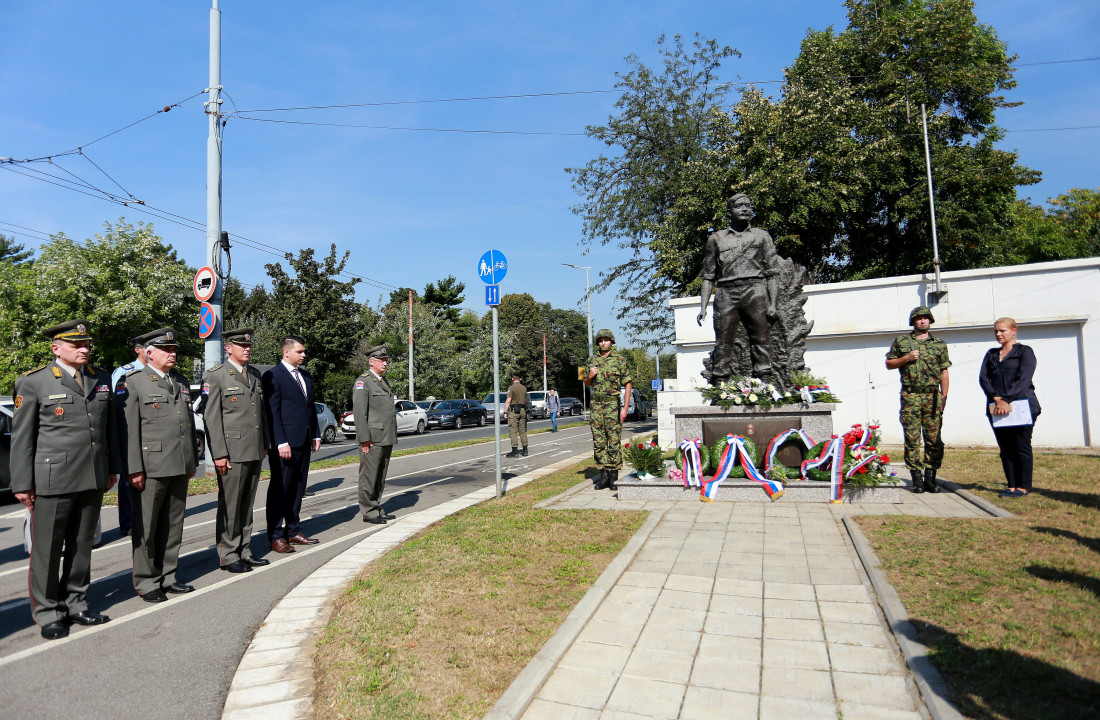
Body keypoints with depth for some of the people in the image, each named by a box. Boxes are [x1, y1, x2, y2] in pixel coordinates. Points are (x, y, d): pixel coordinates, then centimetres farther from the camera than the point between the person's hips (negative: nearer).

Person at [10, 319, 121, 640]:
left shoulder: (101, 379, 10)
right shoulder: (33, 382, -3)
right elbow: (21, 436, -3)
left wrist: (112, 468, 13)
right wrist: (23, 484, -5)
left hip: (93, 480, 5)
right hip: (52, 480, -4)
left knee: (82, 545, 14)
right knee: (47, 548, 5)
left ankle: (75, 604, 27)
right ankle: (48, 612, 19)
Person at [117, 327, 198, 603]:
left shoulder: (182, 382, 16)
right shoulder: (132, 383, -4)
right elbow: (128, 429, -9)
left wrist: (192, 461, 18)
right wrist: (134, 469, -14)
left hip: (180, 468, 6)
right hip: (151, 468, -6)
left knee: (173, 525, 13)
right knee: (146, 528, 4)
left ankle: (167, 577, 24)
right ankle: (146, 582, 16)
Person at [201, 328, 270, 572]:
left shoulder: (255, 374, 15)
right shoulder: (216, 376, -6)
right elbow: (211, 417, -10)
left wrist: (265, 444, 15)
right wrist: (219, 454, -14)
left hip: (255, 451, 6)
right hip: (232, 451, -6)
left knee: (247, 504, 13)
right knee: (229, 504, 0)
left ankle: (244, 551, 22)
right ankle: (228, 555, 11)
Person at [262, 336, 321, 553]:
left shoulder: (305, 376, 16)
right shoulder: (273, 376, -9)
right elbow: (272, 412, -13)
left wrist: (315, 435, 14)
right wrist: (281, 442, -18)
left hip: (304, 442, 8)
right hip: (285, 443, -8)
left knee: (297, 488, 13)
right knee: (280, 488, 0)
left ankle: (293, 531, 23)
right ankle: (276, 537, 8)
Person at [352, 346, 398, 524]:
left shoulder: (383, 381, 19)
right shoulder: (363, 381, -8)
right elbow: (359, 412, -15)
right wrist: (364, 439, -19)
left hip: (387, 439, 9)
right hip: (372, 439, -9)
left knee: (380, 477, 14)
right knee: (369, 476, -1)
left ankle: (377, 508, 23)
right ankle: (368, 512, 6)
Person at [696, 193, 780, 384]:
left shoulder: (761, 236, 18)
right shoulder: (716, 238, 18)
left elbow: (772, 273, 12)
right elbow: (708, 277, 15)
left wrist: (772, 303, -1)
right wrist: (703, 308, 4)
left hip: (755, 291, 0)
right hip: (726, 293, 0)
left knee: (761, 340, -6)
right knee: (723, 342, -7)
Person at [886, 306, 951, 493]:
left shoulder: (939, 344, 13)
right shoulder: (901, 341, 9)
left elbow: (944, 372, 12)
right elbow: (889, 364, 11)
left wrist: (944, 396, 5)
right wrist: (906, 358, -6)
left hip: (933, 396, 1)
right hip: (910, 396, -1)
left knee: (934, 439, 1)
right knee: (912, 439, -2)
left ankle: (930, 478, 10)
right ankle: (916, 478, 4)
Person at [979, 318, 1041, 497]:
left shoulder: (1024, 351, 2)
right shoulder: (991, 354, 16)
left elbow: (1024, 379, -11)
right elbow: (983, 377, 4)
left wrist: (1007, 400, -19)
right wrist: (996, 398, -11)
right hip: (996, 408, 5)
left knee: (1021, 448, -1)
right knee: (1006, 449, 6)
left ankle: (1023, 487, 5)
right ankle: (1011, 486, 12)